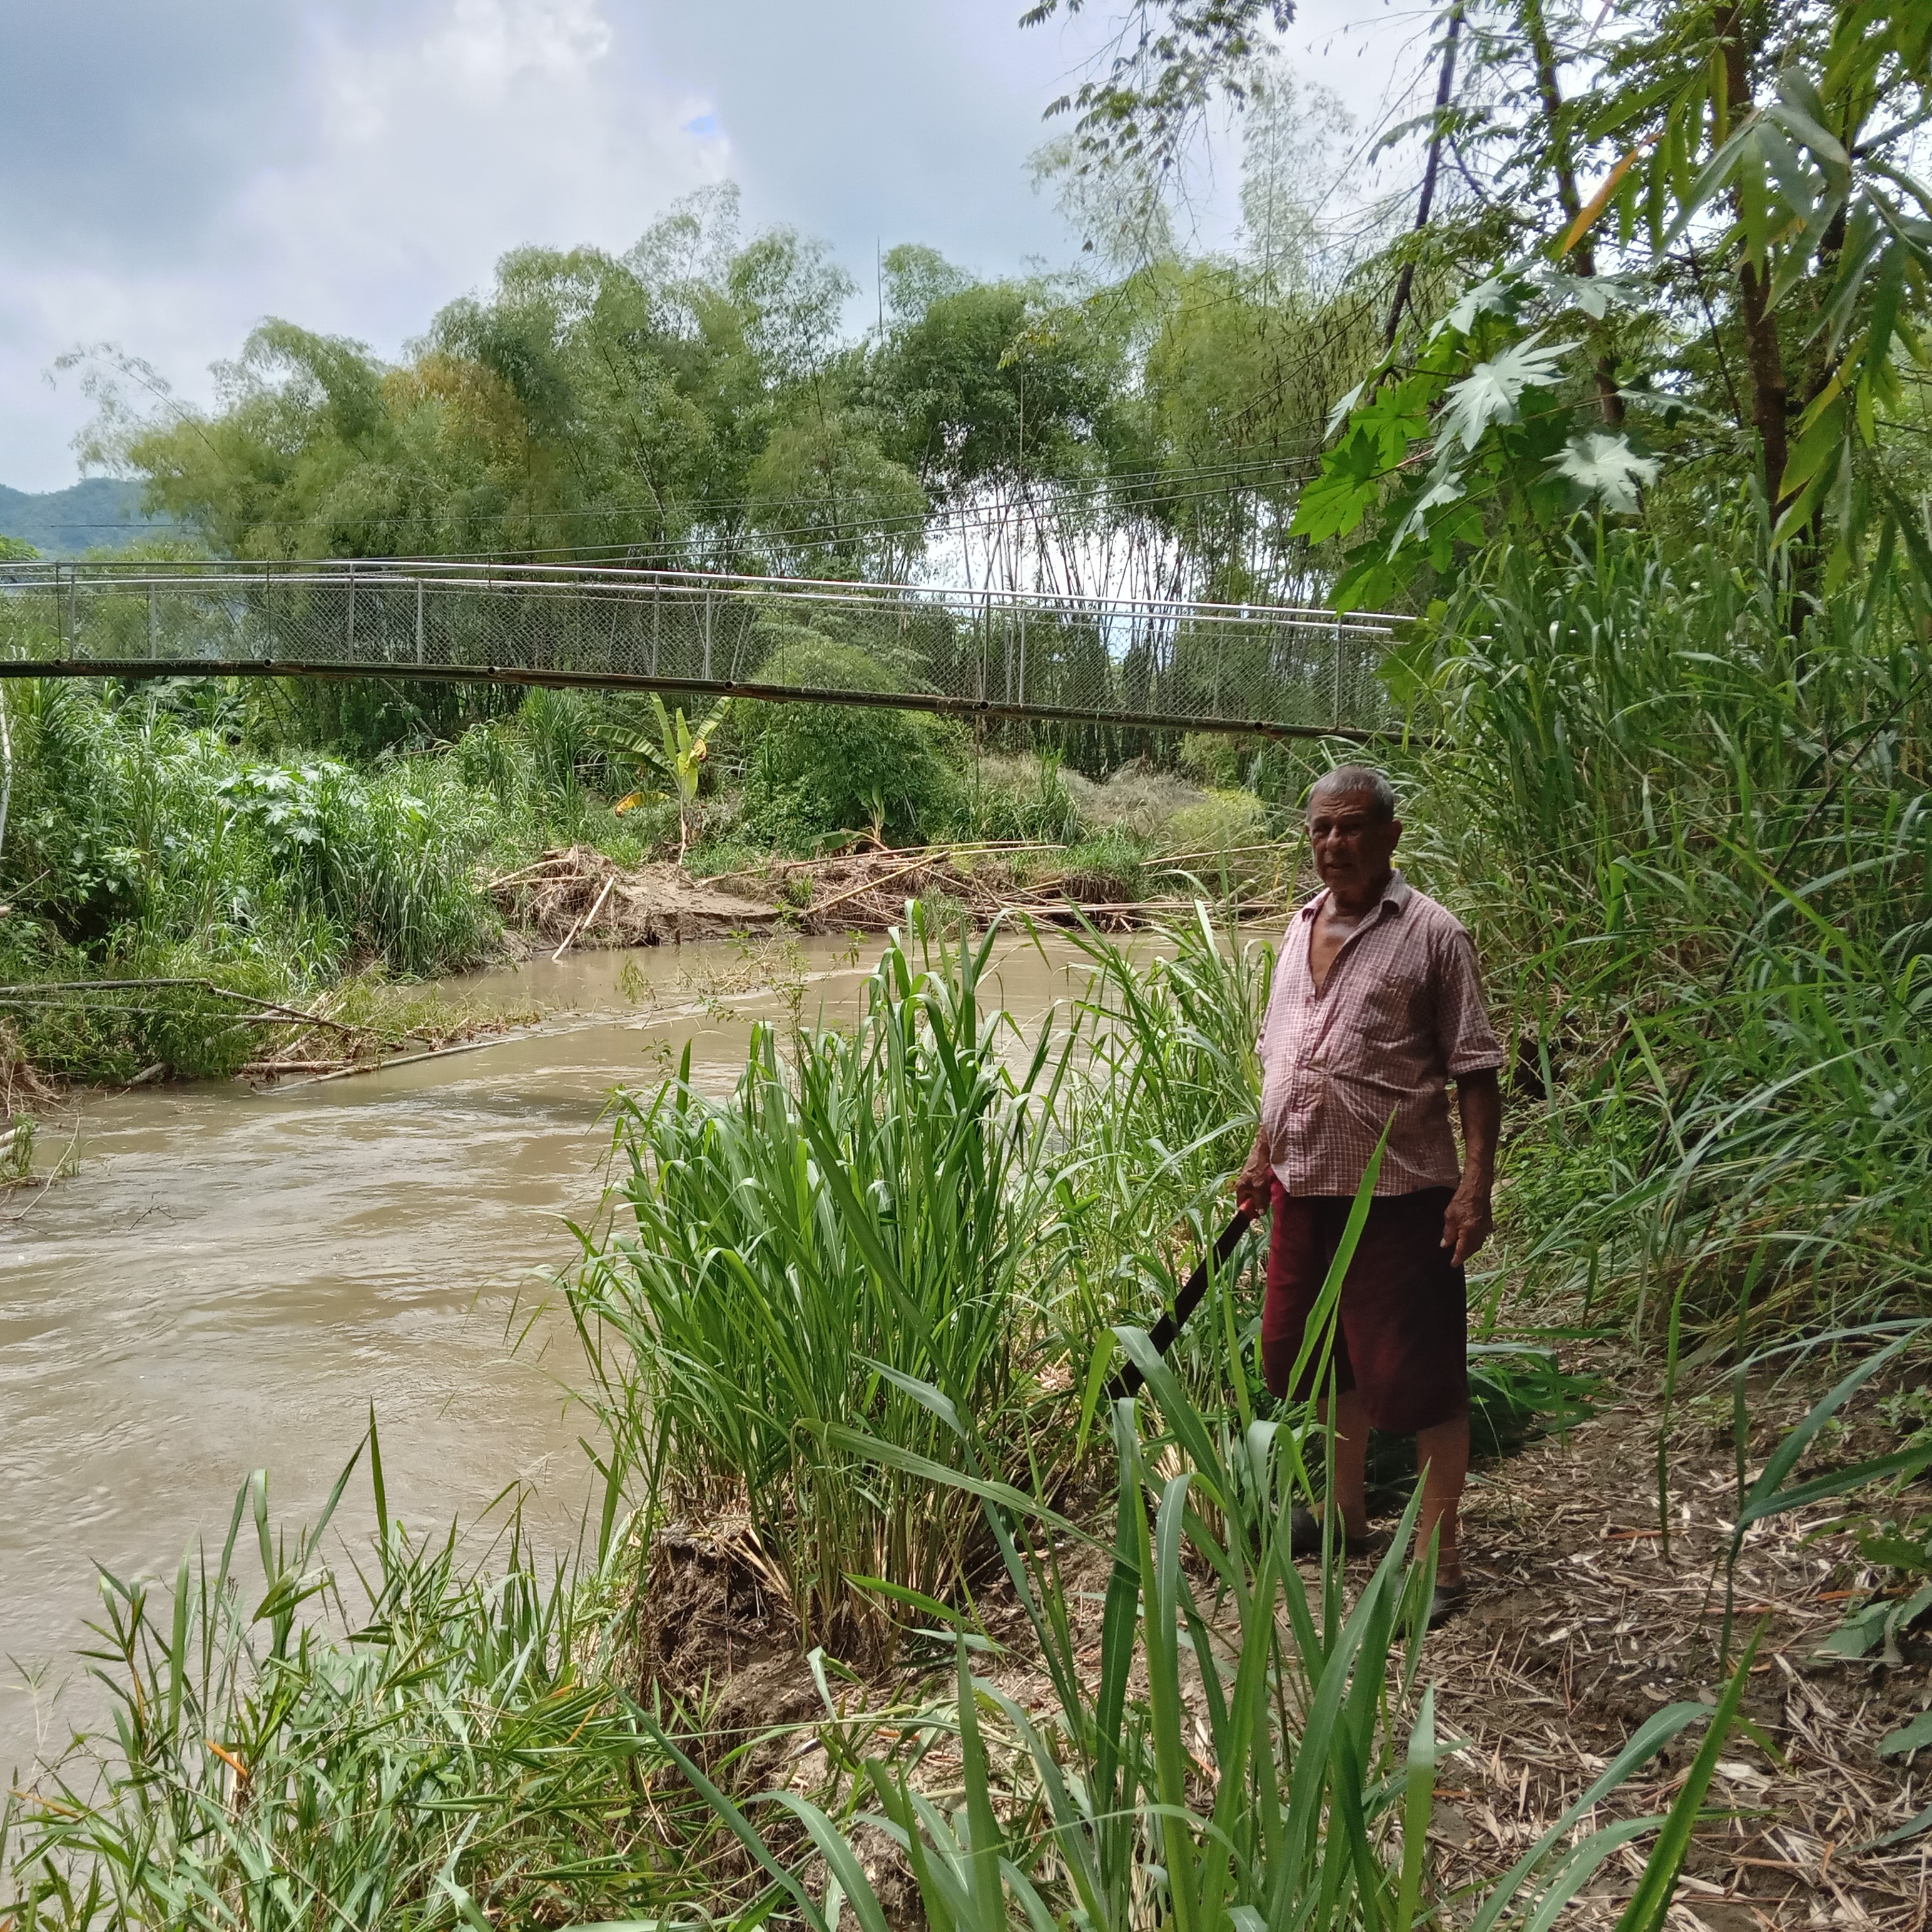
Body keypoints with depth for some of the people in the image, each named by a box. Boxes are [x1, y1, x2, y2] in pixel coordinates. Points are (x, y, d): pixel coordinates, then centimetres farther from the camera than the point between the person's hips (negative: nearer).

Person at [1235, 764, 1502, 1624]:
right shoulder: (1301, 926, 10)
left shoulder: (1430, 934, -11)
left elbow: (1475, 1070, -12)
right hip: (1304, 1188, 7)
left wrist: (1475, 1185, -18)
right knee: (1323, 1358, 19)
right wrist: (1262, 1155, 17)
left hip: (1399, 1193, -7)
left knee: (1419, 1377, 0)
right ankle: (1348, 1513, 38)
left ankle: (1438, 1559, 14)